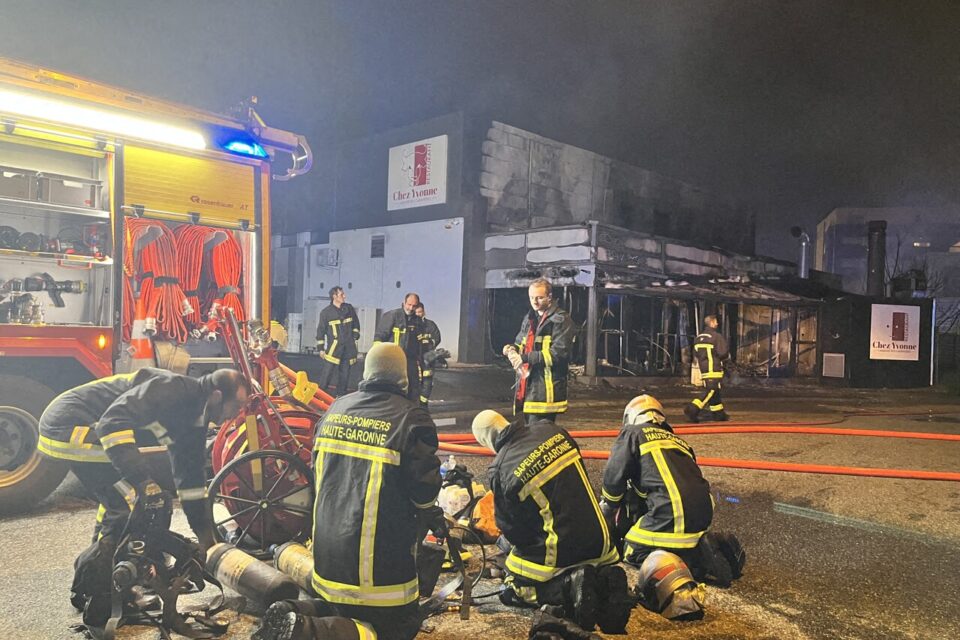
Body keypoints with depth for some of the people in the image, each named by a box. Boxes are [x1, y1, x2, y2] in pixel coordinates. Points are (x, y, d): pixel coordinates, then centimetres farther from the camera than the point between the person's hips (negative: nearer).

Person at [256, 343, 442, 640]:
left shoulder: (335, 409, 4)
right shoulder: (412, 418, -15)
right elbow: (424, 490, -13)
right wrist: (430, 515, 11)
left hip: (327, 549, 7)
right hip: (379, 562, -7)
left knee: (340, 607, 29)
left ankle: (293, 614, -1)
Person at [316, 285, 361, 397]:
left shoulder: (349, 308, 6)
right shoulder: (326, 312, -4)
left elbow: (356, 323, 20)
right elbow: (320, 331, 0)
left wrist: (355, 335, 11)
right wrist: (320, 348, -1)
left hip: (349, 346, 4)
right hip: (334, 345, -4)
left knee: (345, 372, 9)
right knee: (327, 370, -11)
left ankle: (340, 394, 20)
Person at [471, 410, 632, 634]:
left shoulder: (501, 470, -15)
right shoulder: (550, 429, -2)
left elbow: (509, 527, -4)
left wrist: (522, 546, 19)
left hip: (560, 550, -5)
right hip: (599, 540, 5)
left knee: (512, 587, 20)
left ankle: (569, 587, -8)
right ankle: (604, 579, -1)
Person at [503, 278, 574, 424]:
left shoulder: (561, 319, -8)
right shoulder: (529, 318, 18)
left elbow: (559, 353, -17)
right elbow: (521, 343, 27)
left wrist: (526, 358, -22)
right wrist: (512, 349, 2)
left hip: (546, 390, -8)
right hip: (528, 386, 8)